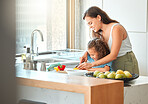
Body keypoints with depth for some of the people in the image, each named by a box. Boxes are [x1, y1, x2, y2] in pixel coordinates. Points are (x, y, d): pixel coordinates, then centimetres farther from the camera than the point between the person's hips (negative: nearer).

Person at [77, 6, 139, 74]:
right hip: (114, 65, 6)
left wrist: (91, 64, -26)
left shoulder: (116, 28, -18)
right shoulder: (100, 33, 5)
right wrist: (86, 53, -7)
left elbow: (113, 55, -23)